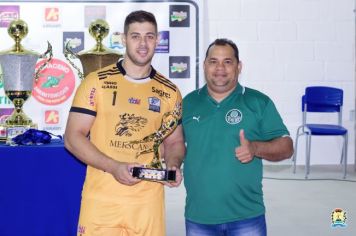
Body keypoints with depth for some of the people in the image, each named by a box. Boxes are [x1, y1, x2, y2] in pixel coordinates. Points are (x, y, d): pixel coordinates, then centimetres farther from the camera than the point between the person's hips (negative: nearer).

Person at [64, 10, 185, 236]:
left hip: (149, 201, 3)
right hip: (102, 200, -2)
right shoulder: (96, 82, -2)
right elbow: (73, 137, -3)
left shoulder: (170, 92, 7)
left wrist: (173, 165, -6)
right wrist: (114, 167, -16)